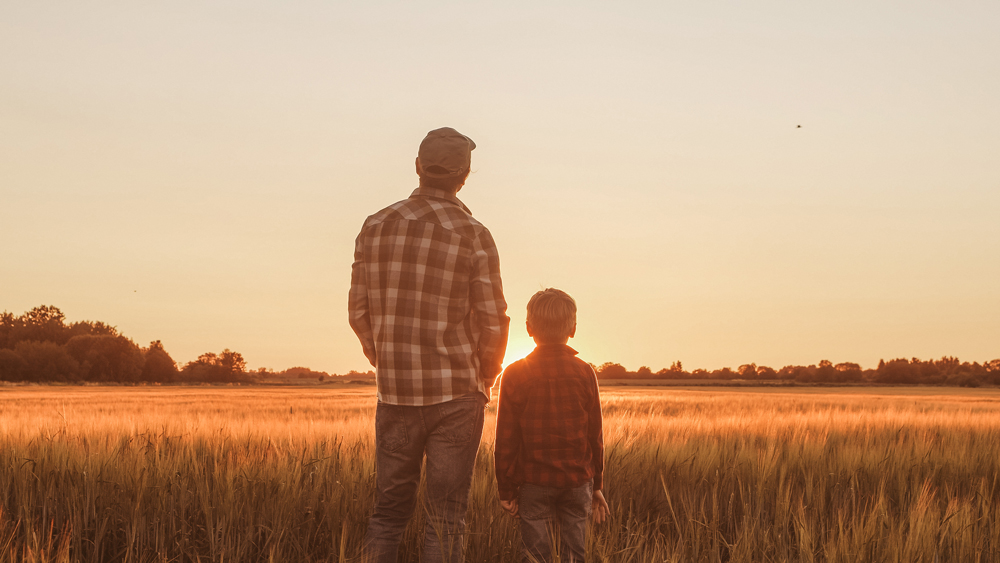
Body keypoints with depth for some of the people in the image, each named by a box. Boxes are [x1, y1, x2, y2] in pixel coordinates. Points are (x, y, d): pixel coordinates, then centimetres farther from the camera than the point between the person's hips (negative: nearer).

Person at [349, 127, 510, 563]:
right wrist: (484, 379, 11)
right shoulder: (473, 235, -8)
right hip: (456, 395, -3)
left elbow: (359, 313, 6)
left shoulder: (375, 227, 2)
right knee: (446, 517, 2)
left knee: (390, 508, 13)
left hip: (395, 393, 3)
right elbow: (493, 322, -7)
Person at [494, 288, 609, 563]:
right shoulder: (584, 372, -1)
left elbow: (506, 440, -4)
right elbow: (595, 435, 3)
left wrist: (506, 489, 4)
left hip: (533, 481, -1)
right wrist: (597, 486, 12)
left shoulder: (514, 375, -4)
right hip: (577, 479, 1)